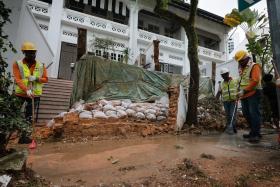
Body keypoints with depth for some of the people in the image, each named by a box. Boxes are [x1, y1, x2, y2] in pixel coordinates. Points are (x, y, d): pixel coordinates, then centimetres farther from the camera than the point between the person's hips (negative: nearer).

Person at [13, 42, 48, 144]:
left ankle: (25, 136, 16)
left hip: (35, 95, 1)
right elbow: (17, 80, -15)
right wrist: (26, 90, -30)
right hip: (20, 94, -1)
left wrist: (36, 78, -17)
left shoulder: (41, 66, 2)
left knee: (29, 116, 7)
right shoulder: (17, 64, -5)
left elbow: (45, 79, 4)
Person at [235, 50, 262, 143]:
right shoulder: (242, 69, 19)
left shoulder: (254, 66, -4)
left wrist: (244, 91, -19)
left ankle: (256, 134, 1)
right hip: (244, 96, 8)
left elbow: (255, 81, -17)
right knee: (246, 114, 10)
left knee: (254, 114, -6)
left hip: (253, 94, -8)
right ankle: (253, 132, 22)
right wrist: (240, 92, 8)